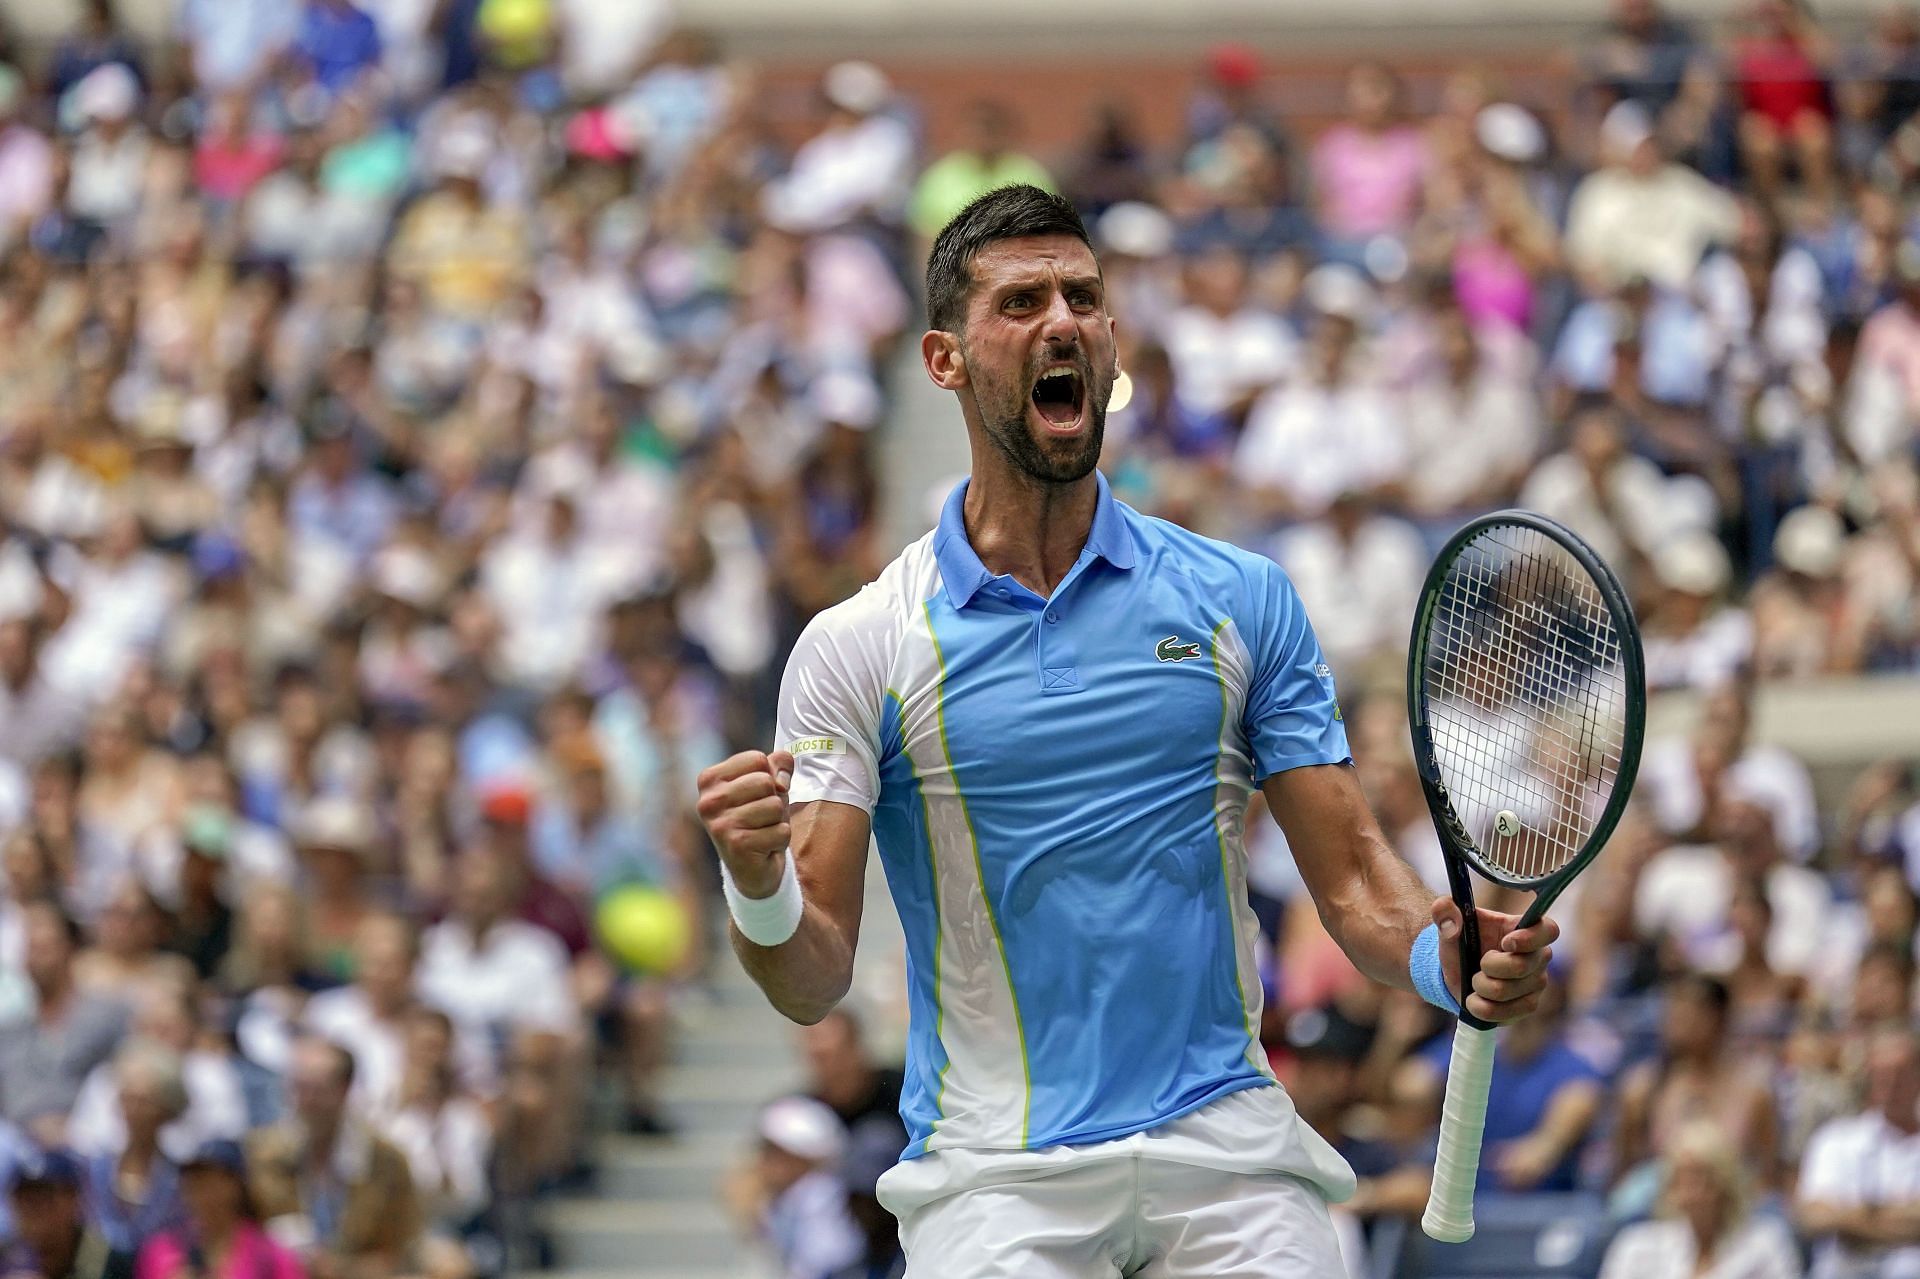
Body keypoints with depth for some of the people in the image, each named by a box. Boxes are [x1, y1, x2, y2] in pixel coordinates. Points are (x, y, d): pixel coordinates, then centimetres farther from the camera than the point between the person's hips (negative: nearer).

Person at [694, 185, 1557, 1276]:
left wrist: (1451, 959, -14)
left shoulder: (1243, 601, 9)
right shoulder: (856, 649, 4)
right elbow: (815, 983, -1)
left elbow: (1354, 879, 8)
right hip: (997, 1172, -1)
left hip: (1230, 1146, 1)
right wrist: (761, 894, -23)